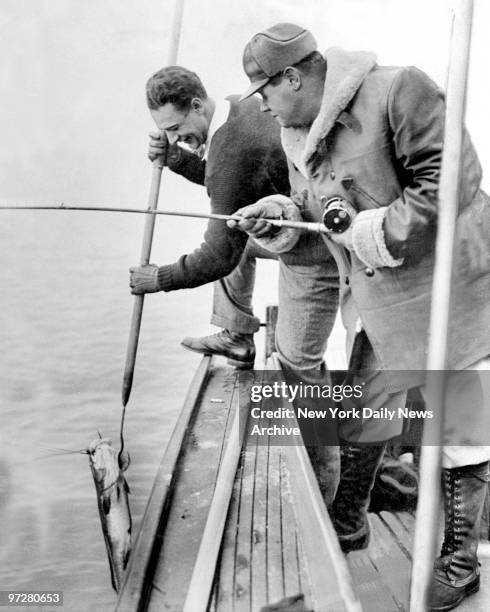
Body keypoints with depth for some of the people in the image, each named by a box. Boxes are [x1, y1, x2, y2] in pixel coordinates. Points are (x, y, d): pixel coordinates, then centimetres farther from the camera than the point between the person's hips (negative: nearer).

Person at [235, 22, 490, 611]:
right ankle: (347, 523, 39)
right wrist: (278, 215, -2)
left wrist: (381, 232, -23)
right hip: (376, 302, 8)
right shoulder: (296, 138, 7)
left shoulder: (397, 91, -19)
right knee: (359, 414, 18)